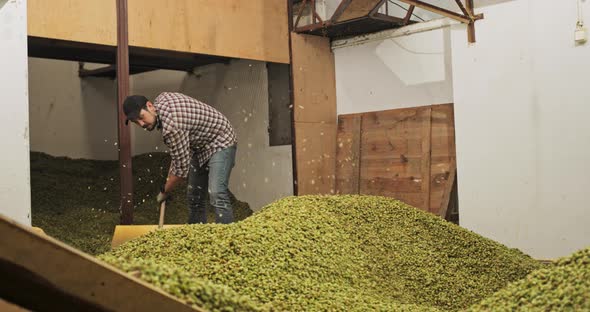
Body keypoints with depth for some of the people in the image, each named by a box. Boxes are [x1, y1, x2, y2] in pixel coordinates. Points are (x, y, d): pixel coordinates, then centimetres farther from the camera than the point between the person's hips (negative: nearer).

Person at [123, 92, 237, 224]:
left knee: (217, 195, -24)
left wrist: (164, 192, -10)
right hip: (201, 145, 10)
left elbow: (182, 168, -27)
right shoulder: (160, 99, -5)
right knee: (194, 195, 9)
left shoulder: (171, 125, -33)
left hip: (220, 143, -10)